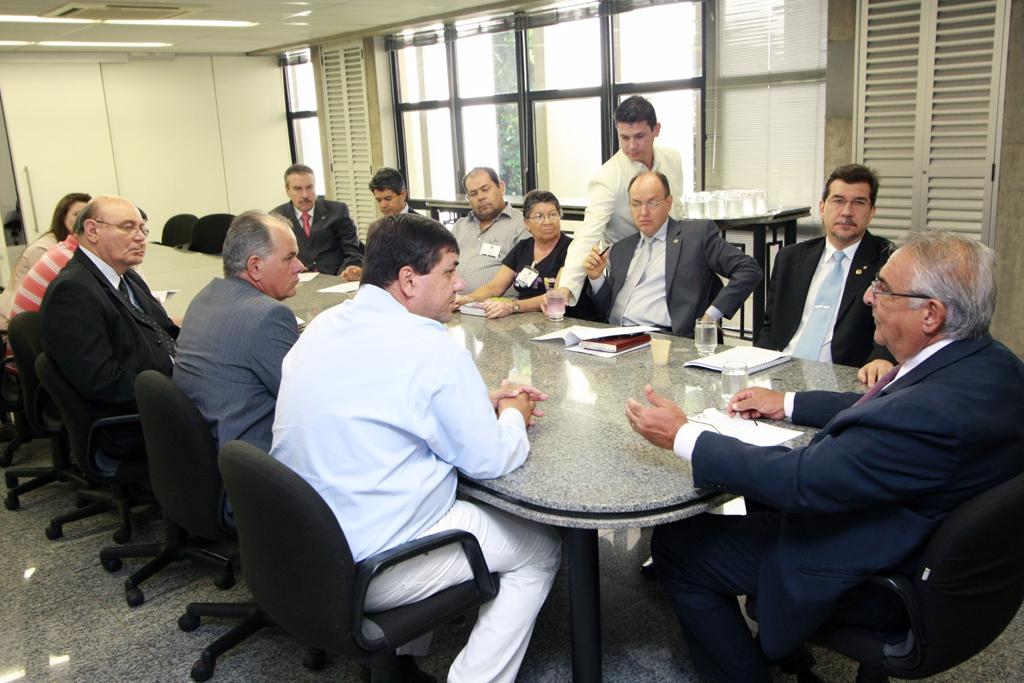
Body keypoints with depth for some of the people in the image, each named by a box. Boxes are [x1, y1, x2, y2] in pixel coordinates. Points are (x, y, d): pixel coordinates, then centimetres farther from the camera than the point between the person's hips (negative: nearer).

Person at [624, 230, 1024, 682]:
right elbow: (881, 410, 10)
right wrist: (788, 403, 9)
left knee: (675, 542, -3)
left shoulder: (937, 412, -36)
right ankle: (776, 643, 37)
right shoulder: (987, 361, -7)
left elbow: (801, 480, -31)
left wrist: (681, 436, -23)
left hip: (871, 575, -9)